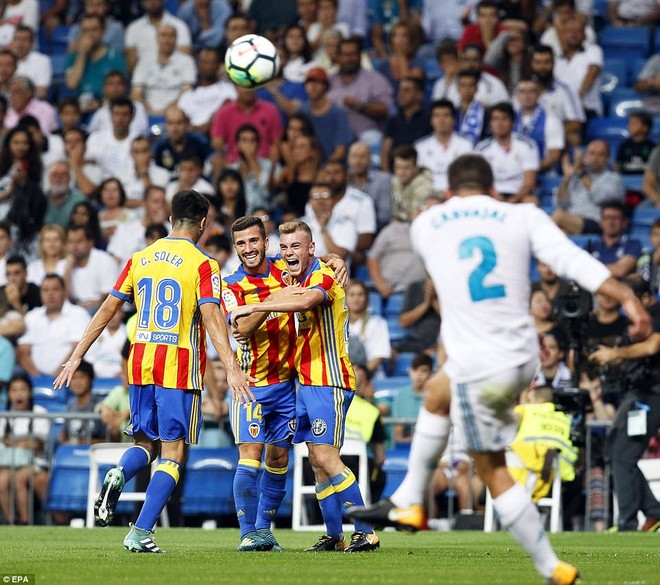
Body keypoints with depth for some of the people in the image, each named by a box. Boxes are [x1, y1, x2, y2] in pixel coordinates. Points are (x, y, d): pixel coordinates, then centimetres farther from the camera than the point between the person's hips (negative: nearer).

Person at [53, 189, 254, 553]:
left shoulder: (140, 259, 8)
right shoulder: (202, 265, -6)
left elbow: (107, 310, 9)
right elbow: (211, 318, -17)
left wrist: (76, 358, 13)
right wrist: (231, 369, -22)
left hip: (140, 364, 5)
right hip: (179, 367, -5)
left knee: (145, 442, 19)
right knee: (172, 452, 1)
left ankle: (117, 476, -15)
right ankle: (140, 533, -9)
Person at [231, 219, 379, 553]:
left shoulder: (322, 277, -14)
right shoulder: (297, 280, 14)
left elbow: (305, 301, -36)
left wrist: (253, 308, -33)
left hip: (328, 381, -9)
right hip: (306, 381, 9)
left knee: (326, 458, -14)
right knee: (316, 460, 8)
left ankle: (366, 533, -11)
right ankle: (334, 535, 13)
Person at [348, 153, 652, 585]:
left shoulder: (425, 225, 4)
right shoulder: (524, 216, 1)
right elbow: (574, 261, -13)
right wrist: (627, 298, -17)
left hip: (478, 367, -4)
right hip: (524, 358, 4)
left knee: (493, 471, 11)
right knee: (436, 396, 30)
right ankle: (408, 504, 41)